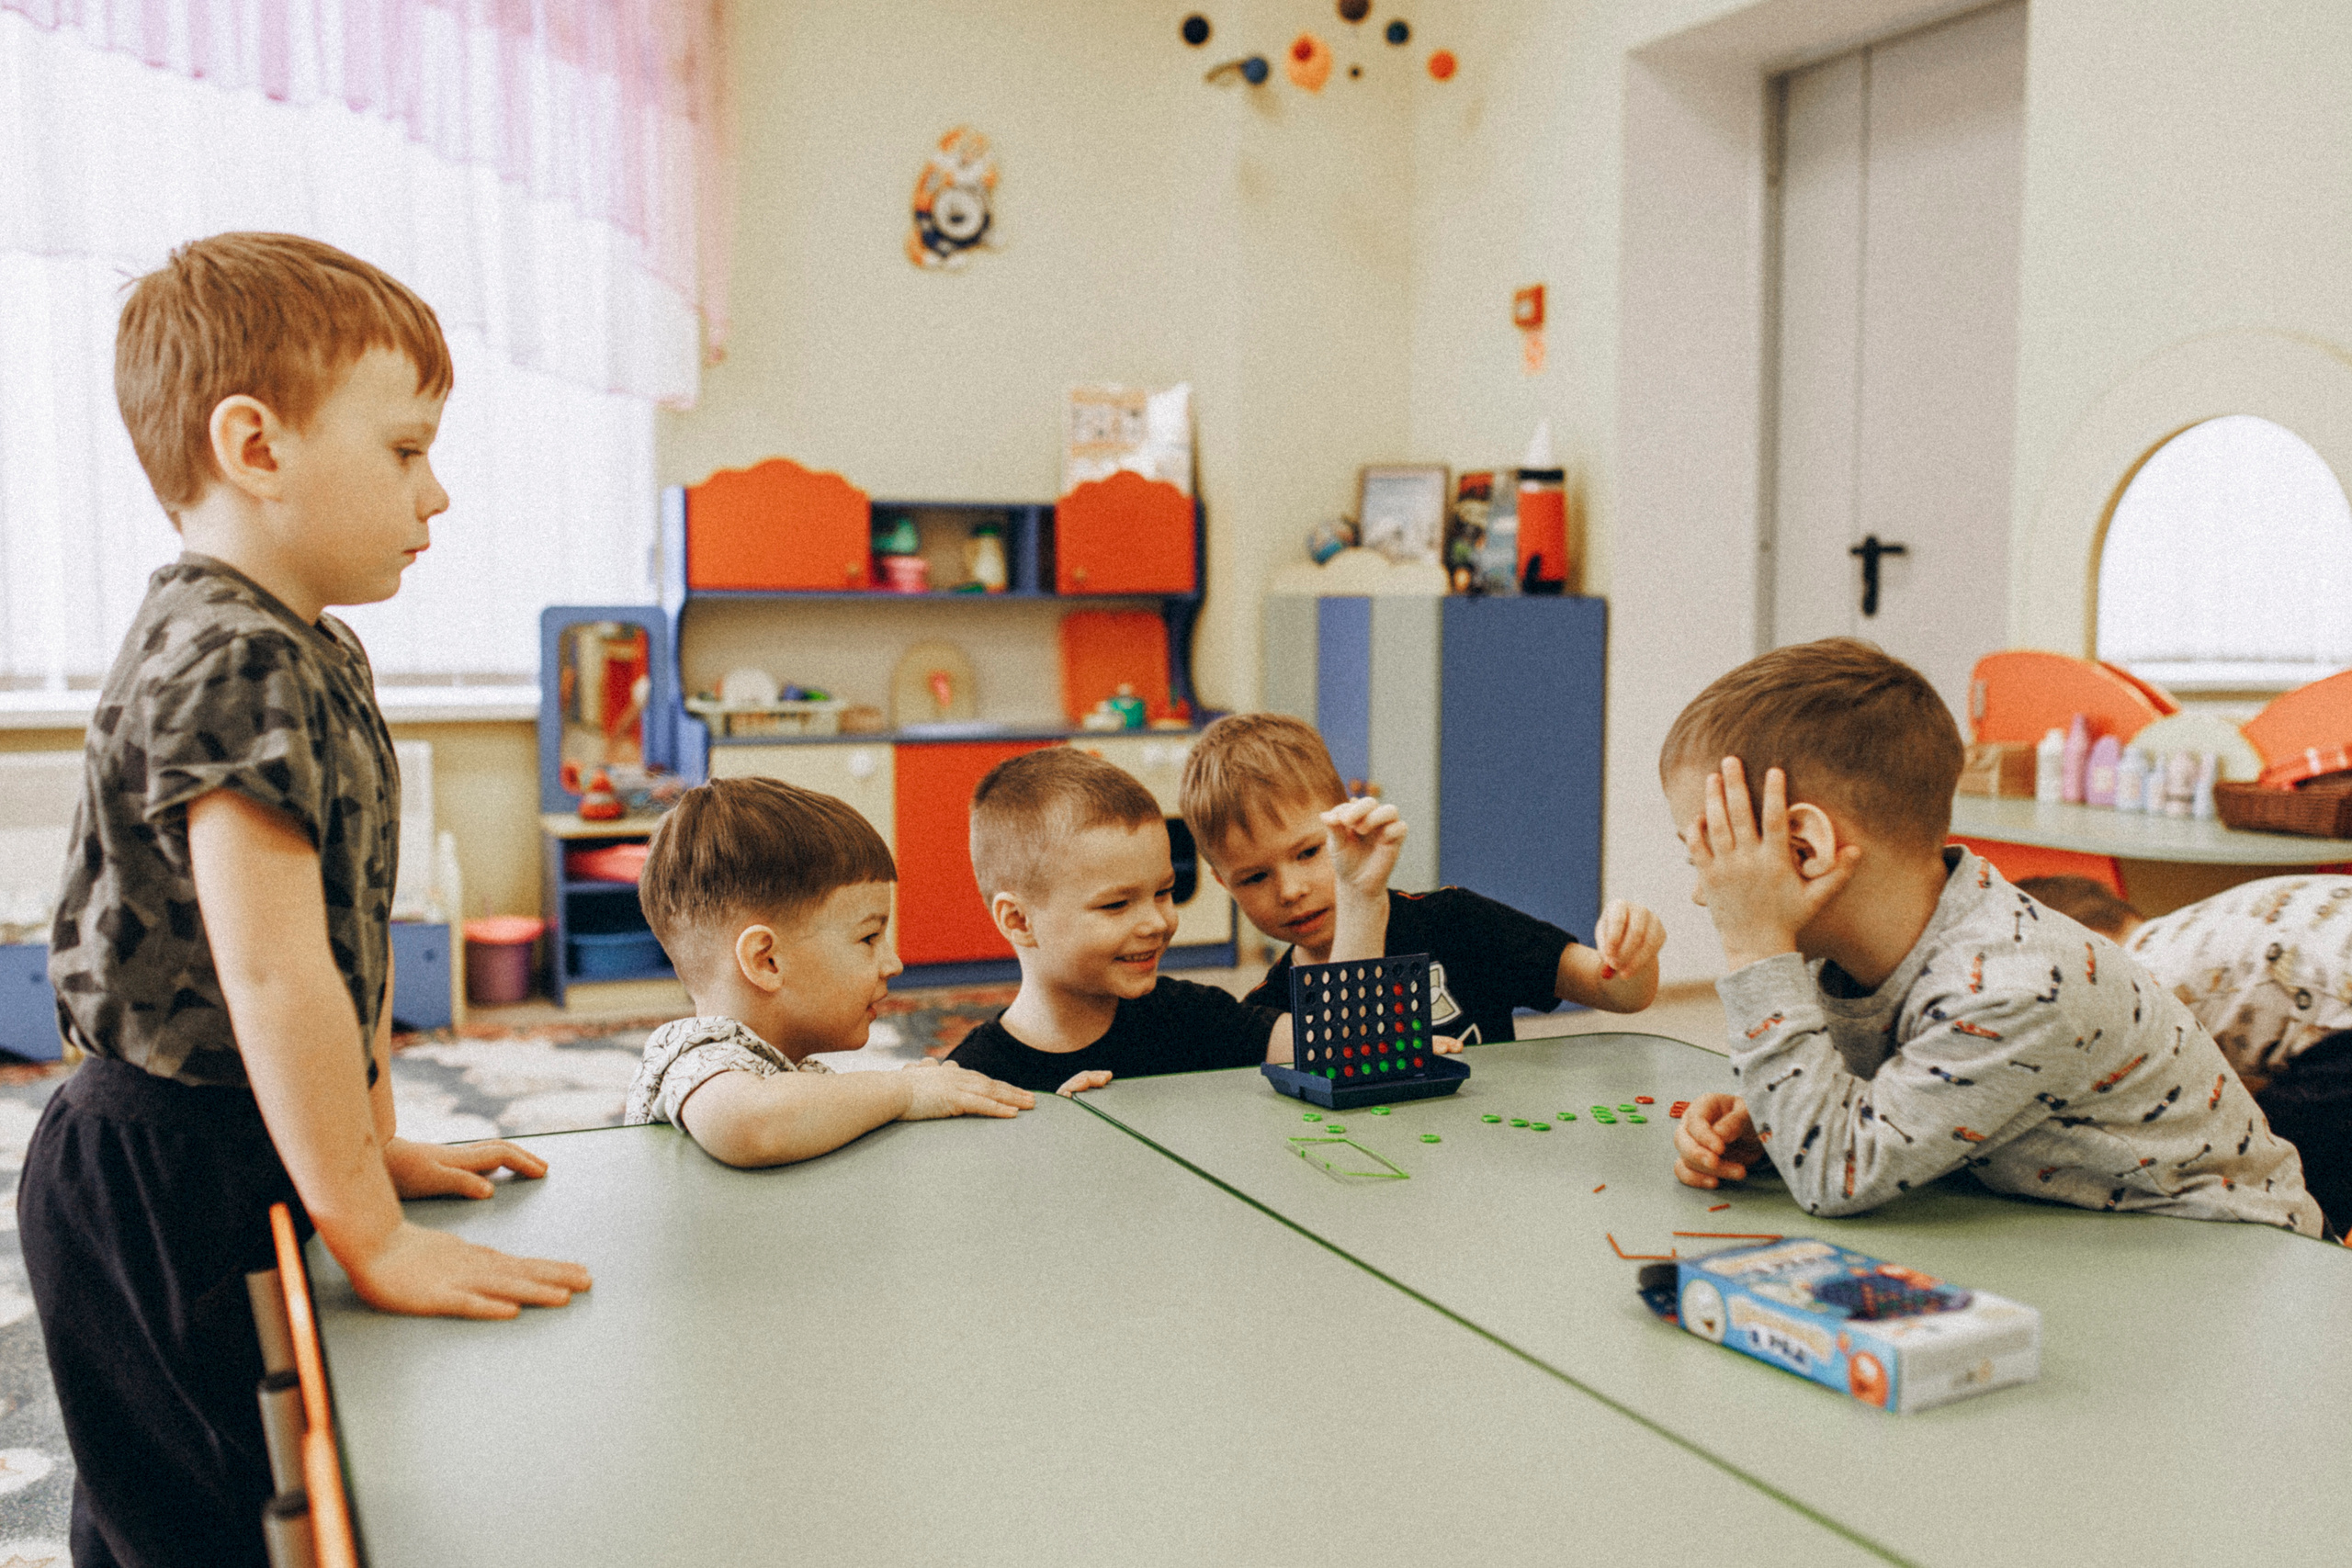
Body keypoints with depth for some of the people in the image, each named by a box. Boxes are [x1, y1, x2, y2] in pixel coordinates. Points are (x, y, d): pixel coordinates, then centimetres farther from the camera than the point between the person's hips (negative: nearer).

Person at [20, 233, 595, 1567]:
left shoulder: (322, 658, 9)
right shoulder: (233, 662, -23)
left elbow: (354, 930, 14)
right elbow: (276, 975, -27)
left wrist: (380, 1145, 18)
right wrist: (374, 1238, -23)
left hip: (235, 1159, 9)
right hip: (163, 1186, -9)